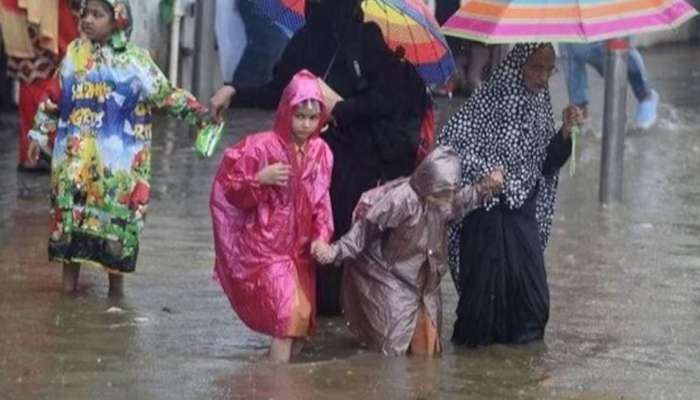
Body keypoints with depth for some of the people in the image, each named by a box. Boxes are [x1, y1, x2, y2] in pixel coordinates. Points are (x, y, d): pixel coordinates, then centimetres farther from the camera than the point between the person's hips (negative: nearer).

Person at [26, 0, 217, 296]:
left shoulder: (136, 60, -4)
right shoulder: (75, 53, 5)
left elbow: (166, 95, -3)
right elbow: (54, 97, 13)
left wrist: (199, 113, -16)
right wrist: (40, 134, 14)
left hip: (117, 160, -2)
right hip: (75, 158, 2)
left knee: (116, 218, 1)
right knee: (70, 214, 3)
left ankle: (116, 286, 14)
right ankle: (69, 284, 12)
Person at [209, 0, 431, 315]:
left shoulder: (368, 38, -6)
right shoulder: (308, 39, 8)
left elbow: (388, 98, -10)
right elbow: (278, 93, 13)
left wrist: (340, 108, -11)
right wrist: (235, 94, 4)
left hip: (357, 157, -4)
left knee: (348, 228, -4)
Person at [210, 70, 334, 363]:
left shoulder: (320, 152, 4)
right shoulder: (261, 146, -12)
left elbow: (321, 203, 9)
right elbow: (228, 189, -9)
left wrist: (320, 237, -6)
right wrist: (260, 179, -26)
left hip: (300, 248, 6)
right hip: (265, 247, -6)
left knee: (302, 316, 9)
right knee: (290, 312, -18)